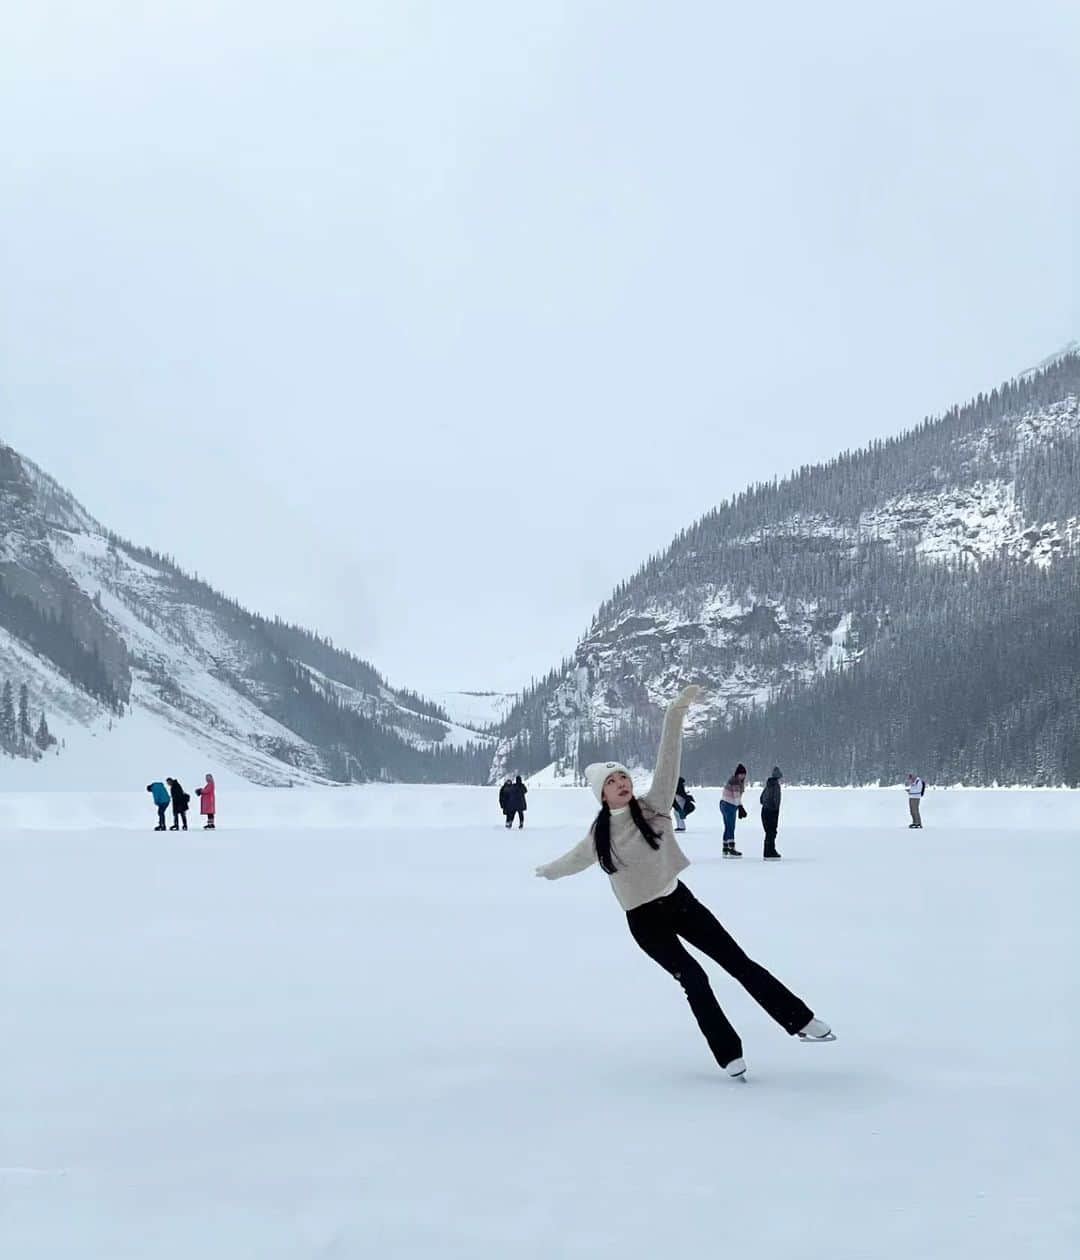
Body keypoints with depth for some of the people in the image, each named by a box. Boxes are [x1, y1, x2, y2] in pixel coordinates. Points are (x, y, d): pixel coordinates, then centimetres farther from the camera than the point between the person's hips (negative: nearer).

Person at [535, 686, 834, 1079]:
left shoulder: (652, 806, -4)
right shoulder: (599, 836, 0)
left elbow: (668, 762, -12)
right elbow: (576, 859, 22)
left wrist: (676, 714, -20)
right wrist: (547, 871, 39)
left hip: (680, 901, 1)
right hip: (644, 919, -1)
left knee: (738, 961, 0)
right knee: (693, 978, -11)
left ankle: (800, 1020, 4)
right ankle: (729, 1054, -5)